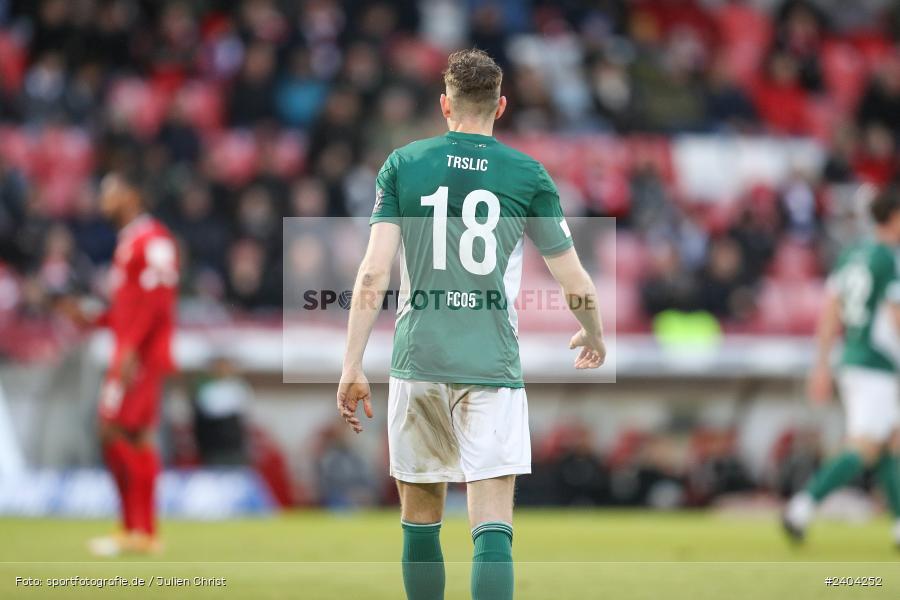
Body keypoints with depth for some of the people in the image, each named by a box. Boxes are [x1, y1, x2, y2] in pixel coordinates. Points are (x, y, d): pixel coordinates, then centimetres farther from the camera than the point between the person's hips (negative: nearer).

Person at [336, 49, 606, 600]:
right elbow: (576, 285, 6)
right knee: (493, 526, -7)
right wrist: (594, 336, 27)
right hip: (493, 365, -1)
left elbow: (374, 274, -4)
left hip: (418, 363, 1)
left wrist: (353, 368, -2)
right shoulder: (528, 175, 3)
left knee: (421, 519, 15)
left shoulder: (403, 165, 4)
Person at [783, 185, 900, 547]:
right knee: (864, 451, -9)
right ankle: (802, 508, -20)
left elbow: (829, 313, 11)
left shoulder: (851, 256, 11)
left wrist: (821, 366, 14)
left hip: (850, 361, 9)